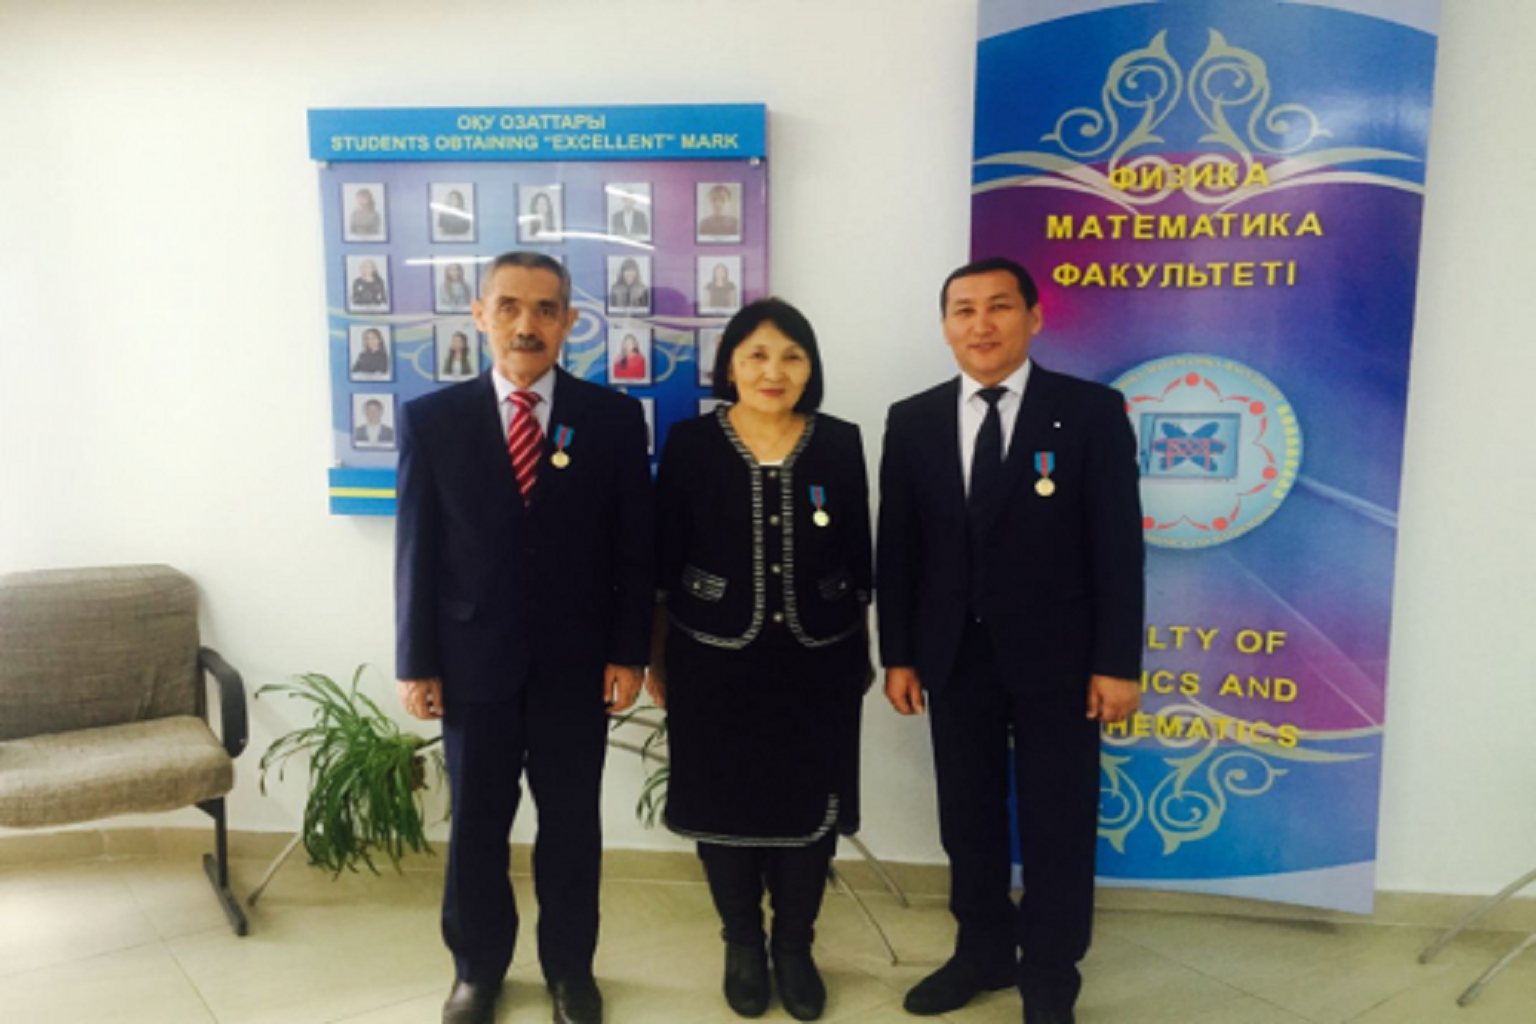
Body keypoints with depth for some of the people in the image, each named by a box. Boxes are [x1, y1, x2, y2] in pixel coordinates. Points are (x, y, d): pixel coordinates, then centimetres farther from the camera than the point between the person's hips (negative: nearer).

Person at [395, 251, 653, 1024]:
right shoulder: (432, 418, 0)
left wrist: (628, 653, -5)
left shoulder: (615, 418, -2)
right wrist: (416, 661, -2)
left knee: (571, 824, 13)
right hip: (474, 659, 1)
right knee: (475, 825, 14)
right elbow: (417, 548, 0)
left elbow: (634, 547, -1)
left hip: (577, 662, 0)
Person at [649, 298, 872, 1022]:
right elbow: (662, 562, -1)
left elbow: (857, 560, 5)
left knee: (809, 805, 10)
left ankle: (794, 946, 33)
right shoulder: (690, 443, -5)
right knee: (725, 804, 11)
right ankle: (742, 944, 34)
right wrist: (654, 656, 1)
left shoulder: (840, 443, -1)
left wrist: (862, 652, 8)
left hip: (818, 662, 1)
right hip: (716, 662, -1)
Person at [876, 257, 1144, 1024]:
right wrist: (898, 653, 2)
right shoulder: (912, 421, 4)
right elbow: (898, 547, 5)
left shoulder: (1092, 412, -5)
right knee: (968, 817, 15)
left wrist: (1117, 662, -10)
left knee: (1057, 825, 9)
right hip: (954, 657, 3)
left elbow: (1117, 545, -7)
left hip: (1055, 656, -3)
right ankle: (983, 953, 35)